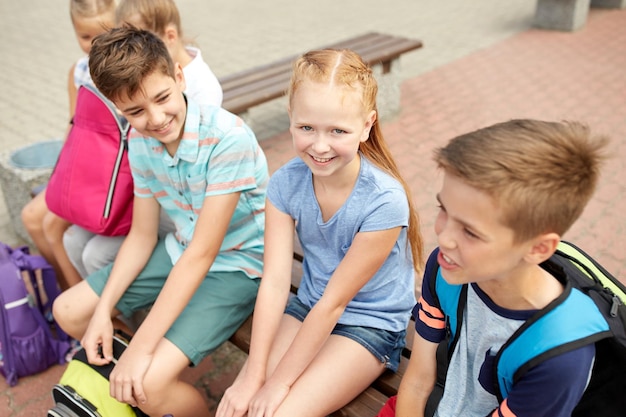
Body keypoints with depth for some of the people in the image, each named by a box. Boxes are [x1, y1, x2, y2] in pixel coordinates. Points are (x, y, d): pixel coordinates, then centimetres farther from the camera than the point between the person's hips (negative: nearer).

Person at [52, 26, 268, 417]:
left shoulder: (228, 138, -29)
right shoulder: (140, 141, -6)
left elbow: (202, 253, -28)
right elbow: (142, 236, 3)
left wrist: (141, 347, -25)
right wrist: (103, 310, -6)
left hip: (236, 265, -7)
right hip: (180, 250, 7)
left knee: (150, 381, -23)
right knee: (69, 311, 9)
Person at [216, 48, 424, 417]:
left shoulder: (384, 201, -27)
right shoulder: (286, 183, -14)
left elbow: (334, 301, -22)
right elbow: (274, 282, -16)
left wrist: (279, 382, -16)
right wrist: (254, 373, -19)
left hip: (371, 326, -4)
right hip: (308, 308, 4)